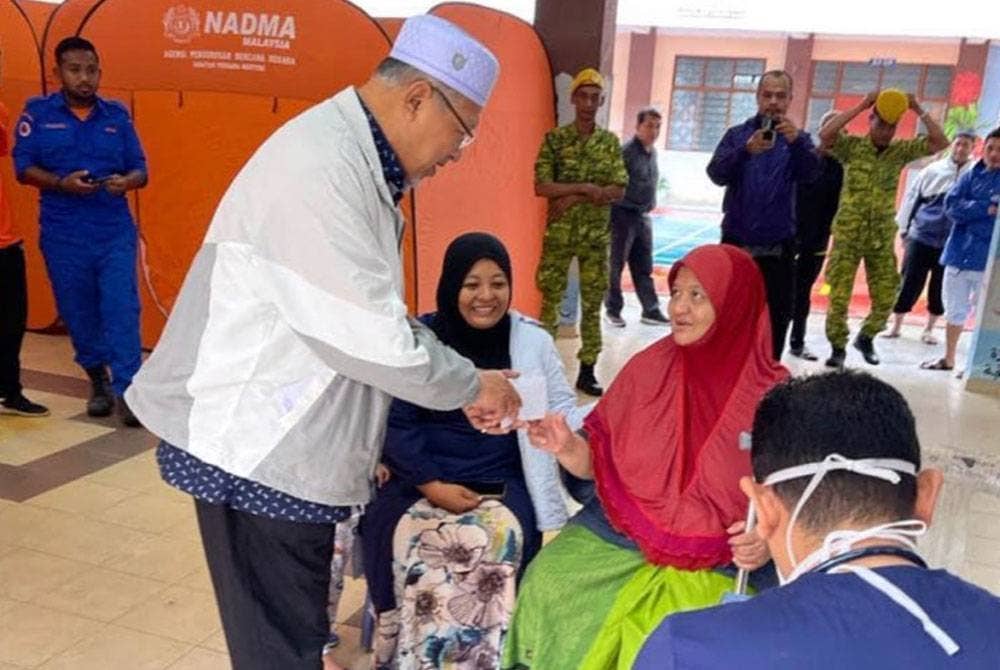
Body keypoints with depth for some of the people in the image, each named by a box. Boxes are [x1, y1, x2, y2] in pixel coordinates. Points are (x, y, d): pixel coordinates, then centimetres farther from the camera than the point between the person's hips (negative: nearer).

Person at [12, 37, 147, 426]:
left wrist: (127, 181, -16)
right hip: (64, 236, 0)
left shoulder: (117, 115, 7)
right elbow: (23, 168, -2)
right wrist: (62, 183, -19)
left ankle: (125, 390, -4)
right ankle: (98, 380, 30)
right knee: (78, 313, 10)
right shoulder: (38, 113, 3)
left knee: (121, 308, -8)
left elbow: (140, 169, 7)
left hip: (115, 232, 0)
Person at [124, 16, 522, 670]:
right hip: (255, 452, -9)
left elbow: (377, 315, 15)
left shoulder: (360, 162, 9)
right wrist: (471, 385, -10)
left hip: (296, 446, 10)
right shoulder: (320, 168, -24)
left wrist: (463, 387, 8)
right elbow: (372, 338, -26)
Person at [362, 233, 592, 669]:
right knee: (406, 540, -27)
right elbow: (396, 423, 0)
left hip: (502, 485, 0)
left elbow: (563, 412, 5)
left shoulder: (532, 341, 5)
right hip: (424, 481, 1)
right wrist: (431, 484, -12)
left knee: (495, 543, -29)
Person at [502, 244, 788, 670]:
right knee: (548, 584, -17)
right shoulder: (648, 368, 0)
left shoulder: (772, 394, -8)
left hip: (717, 563, -2)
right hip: (620, 533, 3)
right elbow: (599, 463, 2)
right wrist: (567, 447, -18)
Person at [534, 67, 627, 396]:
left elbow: (619, 191, -4)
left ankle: (587, 371, 15)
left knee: (592, 304, 6)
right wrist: (587, 188, -16)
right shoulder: (555, 139, -1)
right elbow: (541, 187, -11)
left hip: (597, 235, 2)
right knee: (550, 299, 2)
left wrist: (575, 197, -14)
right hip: (559, 233, -2)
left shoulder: (610, 142, 5)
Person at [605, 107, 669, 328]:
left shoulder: (653, 152, 11)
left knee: (644, 268, 11)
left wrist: (648, 208, 8)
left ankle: (651, 311, 15)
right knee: (616, 265, 3)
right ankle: (613, 310, 13)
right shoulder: (626, 152, -15)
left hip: (643, 216, 8)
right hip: (624, 215, -8)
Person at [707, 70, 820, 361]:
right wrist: (746, 151, -32)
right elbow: (716, 174, -12)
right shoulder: (737, 135, 4)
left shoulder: (798, 139, 4)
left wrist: (796, 143, -37)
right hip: (736, 244, 0)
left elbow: (810, 173, -16)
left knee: (776, 321, 4)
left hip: (778, 249, 0)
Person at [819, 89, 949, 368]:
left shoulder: (900, 150, 4)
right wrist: (861, 106, -21)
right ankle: (838, 347, 14)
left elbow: (940, 142, -3)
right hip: (848, 234, -3)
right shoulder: (852, 146, -4)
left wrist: (920, 111, -9)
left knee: (885, 298, 6)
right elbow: (825, 134, -22)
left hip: (882, 238, 3)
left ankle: (866, 338, 30)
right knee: (839, 296, -2)